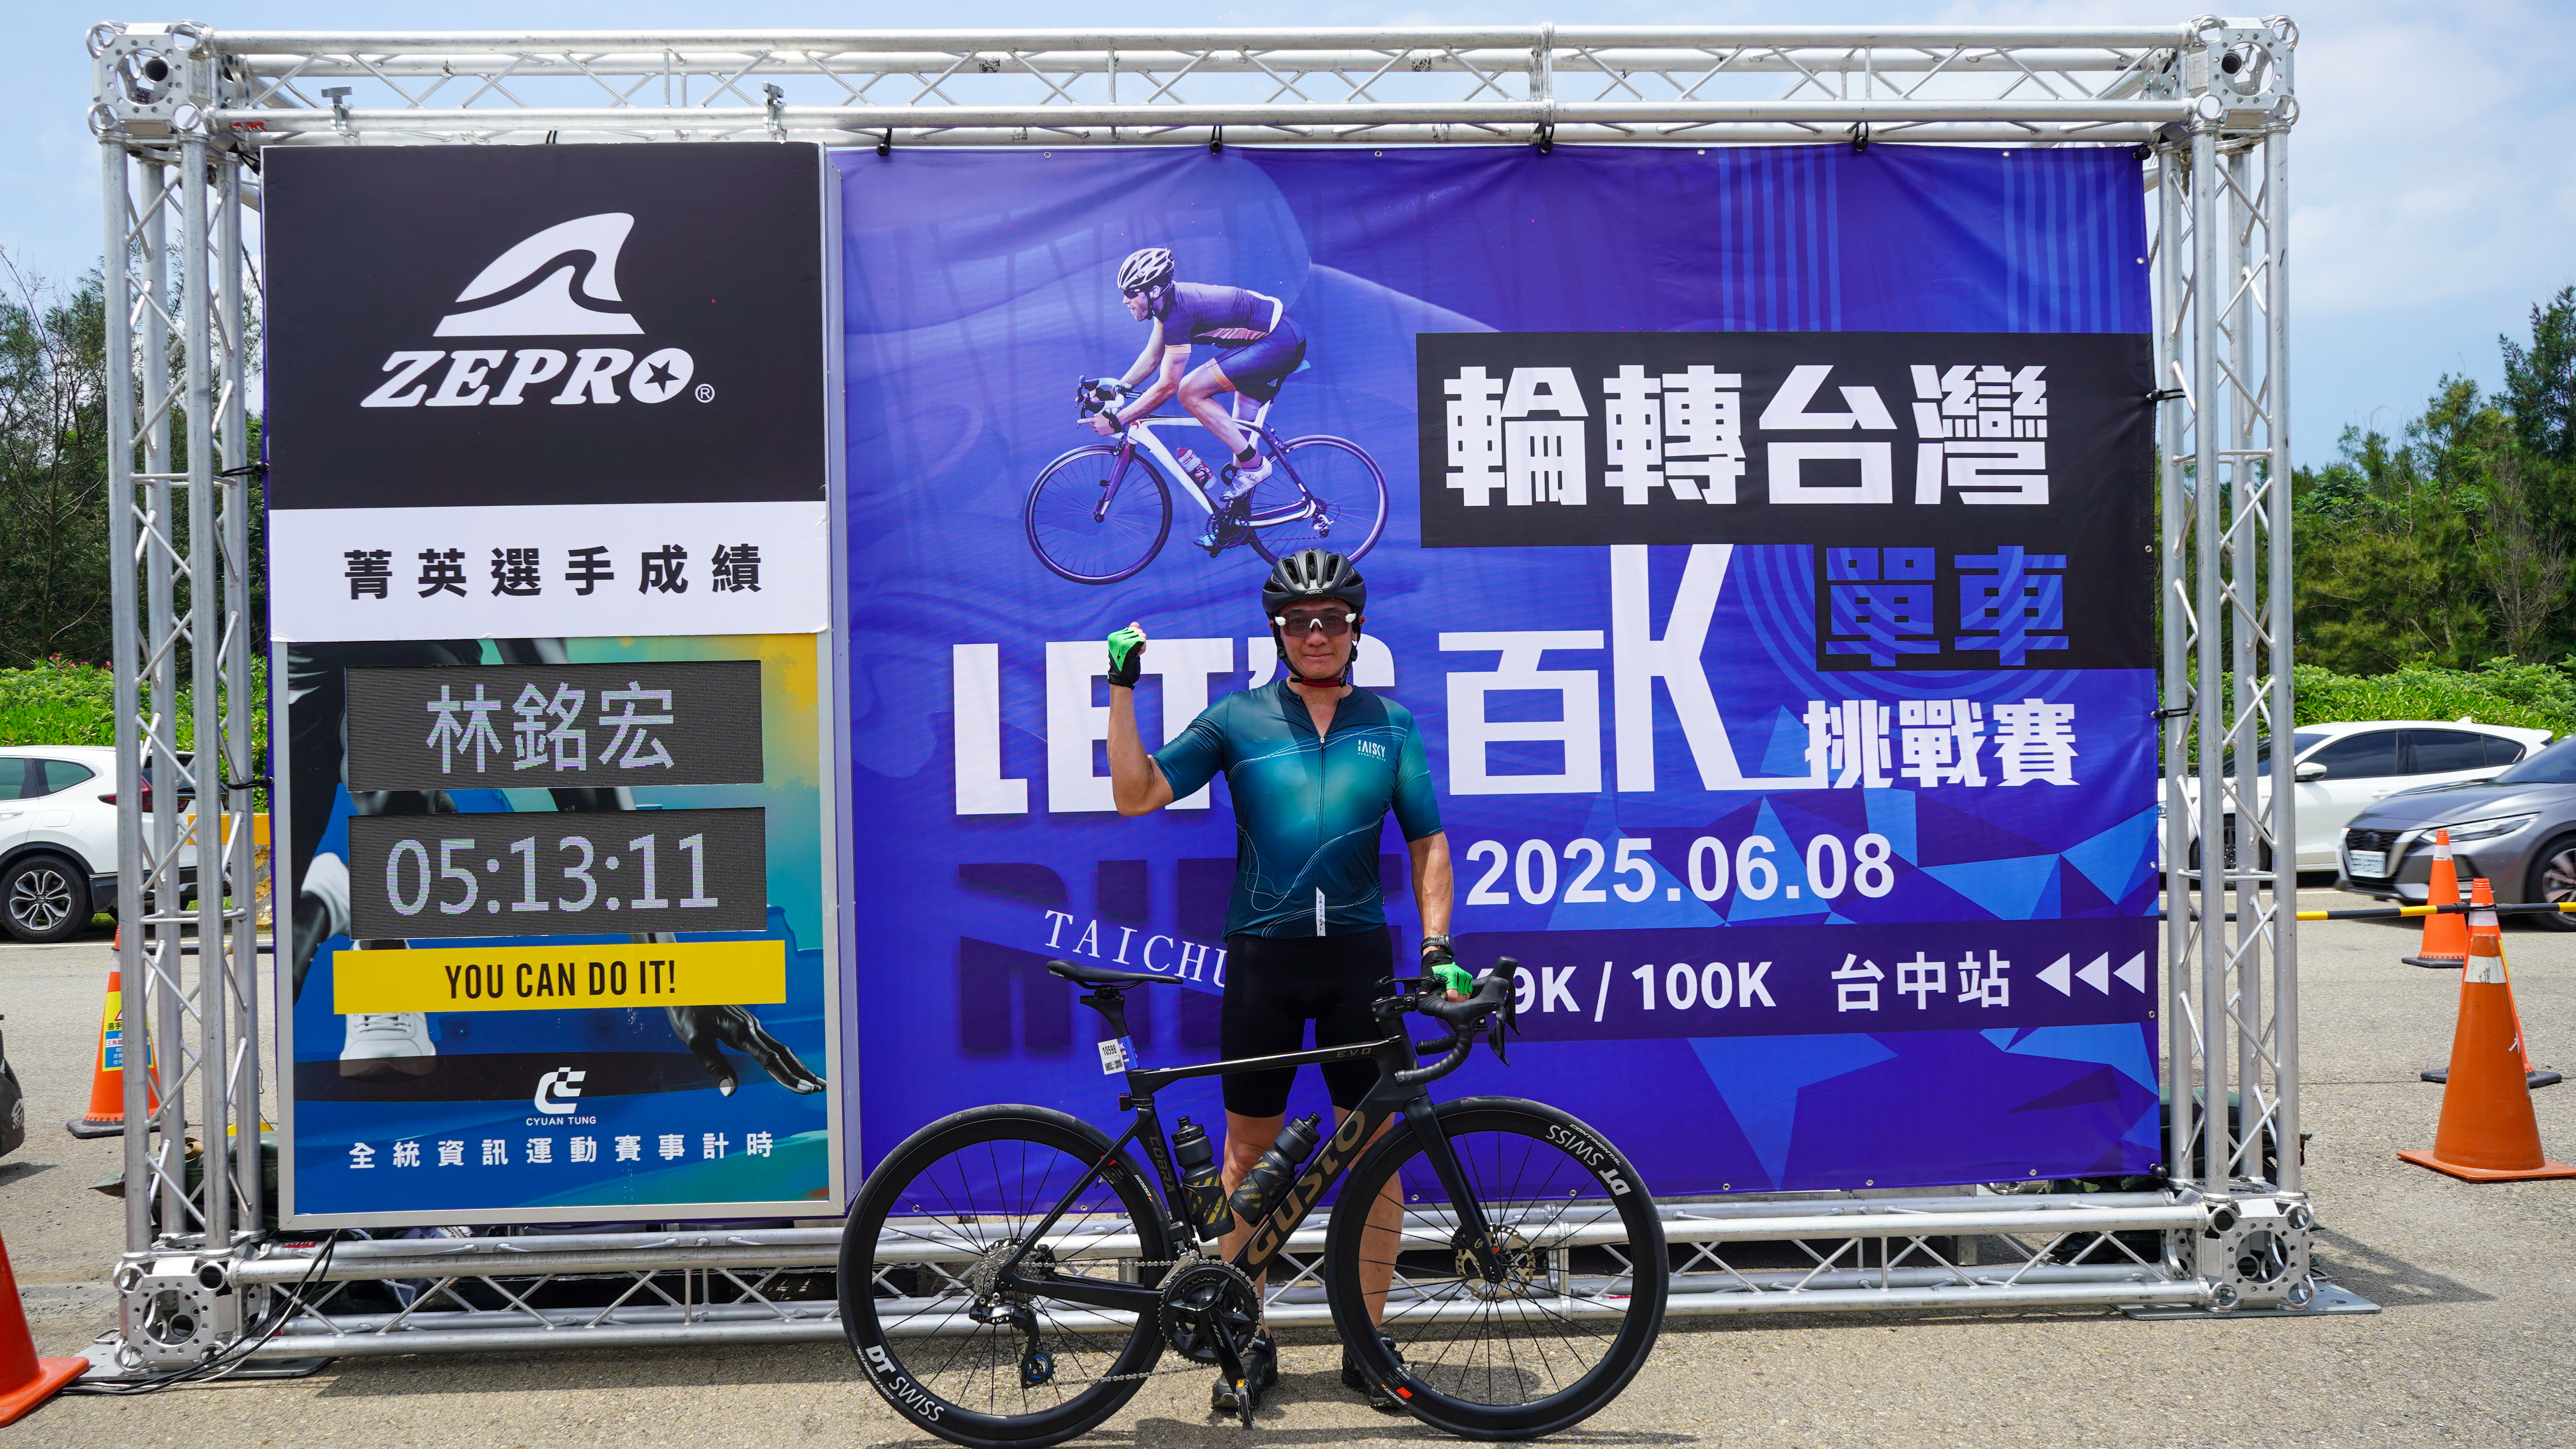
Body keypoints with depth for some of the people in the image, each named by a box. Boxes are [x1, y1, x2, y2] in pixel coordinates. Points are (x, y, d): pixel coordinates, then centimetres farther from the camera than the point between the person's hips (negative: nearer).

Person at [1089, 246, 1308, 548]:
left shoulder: (1179, 313, -22)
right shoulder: (1170, 300, 5)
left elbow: (1166, 387, -20)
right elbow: (1152, 356, 19)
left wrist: (1116, 420, -15)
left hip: (1279, 343, -10)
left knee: (1190, 392, -15)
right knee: (1240, 433, 14)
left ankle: (1253, 464, -8)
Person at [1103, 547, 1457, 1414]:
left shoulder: (1390, 724, 7)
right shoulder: (1238, 719, 4)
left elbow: (1428, 843, 7)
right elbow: (1137, 795, -2)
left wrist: (1438, 947, -4)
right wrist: (1122, 688, -8)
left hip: (1358, 956, 1)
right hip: (1261, 956, 0)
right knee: (1249, 1149, 7)